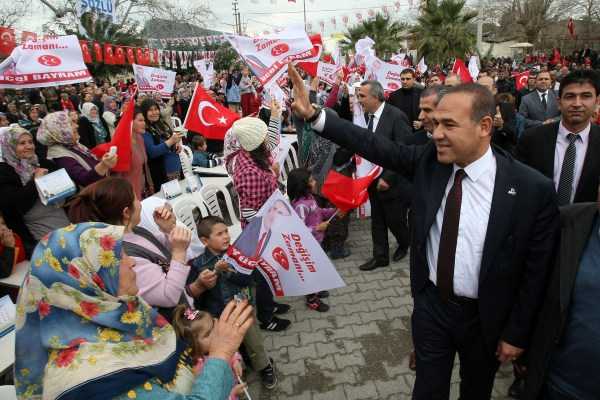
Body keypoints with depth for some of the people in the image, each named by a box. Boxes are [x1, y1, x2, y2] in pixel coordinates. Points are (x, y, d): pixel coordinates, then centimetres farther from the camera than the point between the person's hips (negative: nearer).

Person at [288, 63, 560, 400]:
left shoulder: (533, 189, -19)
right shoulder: (428, 160, -12)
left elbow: (536, 271, -12)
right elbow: (374, 145, -11)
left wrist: (517, 334, -4)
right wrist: (313, 114, -18)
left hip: (485, 317, -1)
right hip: (431, 304, 2)